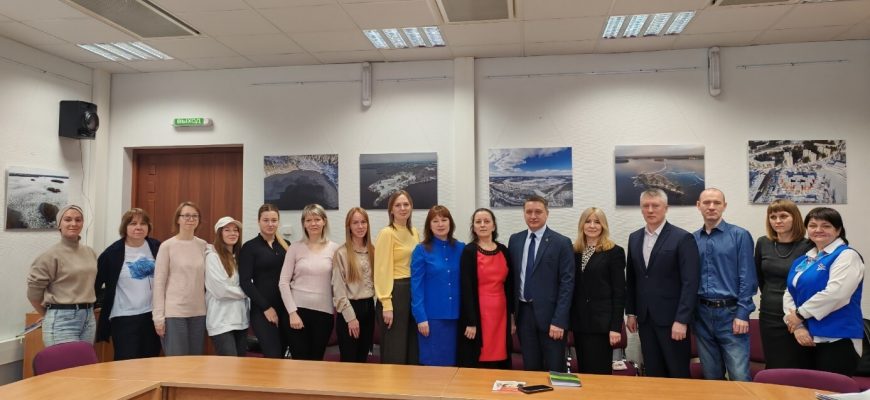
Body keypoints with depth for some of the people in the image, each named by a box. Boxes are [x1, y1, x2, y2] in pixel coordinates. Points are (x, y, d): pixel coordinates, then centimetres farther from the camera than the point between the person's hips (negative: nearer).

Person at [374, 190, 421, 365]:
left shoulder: (414, 233, 12)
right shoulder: (386, 233, -10)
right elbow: (383, 270, -14)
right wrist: (386, 304, -18)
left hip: (414, 291, 7)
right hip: (395, 292, -7)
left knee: (412, 349, 13)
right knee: (394, 352, 0)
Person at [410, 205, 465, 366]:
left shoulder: (461, 248, 5)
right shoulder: (421, 250, -3)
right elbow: (416, 286, -5)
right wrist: (421, 317, -11)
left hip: (456, 315, 3)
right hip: (432, 316, -3)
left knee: (452, 361, 10)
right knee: (433, 362, 4)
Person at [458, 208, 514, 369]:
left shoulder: (504, 251, 8)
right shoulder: (469, 251, -6)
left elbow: (509, 285, 12)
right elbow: (466, 288, -10)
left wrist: (512, 316, 10)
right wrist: (470, 321, -15)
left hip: (500, 312, 5)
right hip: (478, 313, -5)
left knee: (500, 360, 9)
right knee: (476, 362, 0)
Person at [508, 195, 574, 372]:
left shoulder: (562, 243, -6)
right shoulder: (515, 240, 7)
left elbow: (567, 283, -9)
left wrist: (559, 320, -15)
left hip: (549, 314, -3)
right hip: (523, 313, 4)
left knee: (554, 370, 5)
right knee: (530, 368, 12)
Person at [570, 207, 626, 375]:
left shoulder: (615, 252, -5)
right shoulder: (574, 251, 9)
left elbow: (619, 293, -7)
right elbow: (572, 288, 11)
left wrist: (616, 326, -12)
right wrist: (570, 319, 7)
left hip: (601, 322, -5)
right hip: (579, 322, 5)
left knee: (600, 373, 0)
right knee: (583, 372, 11)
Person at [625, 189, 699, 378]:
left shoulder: (683, 238, -8)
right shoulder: (634, 238, 9)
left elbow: (690, 283, -12)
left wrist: (681, 320, -16)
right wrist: (631, 312, 11)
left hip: (672, 319, -5)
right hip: (645, 319, 5)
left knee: (679, 375, 4)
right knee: (653, 375, 11)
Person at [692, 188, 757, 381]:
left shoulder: (740, 235, -4)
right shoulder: (692, 239, 7)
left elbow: (747, 278, -6)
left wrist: (742, 314, -11)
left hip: (730, 313, -3)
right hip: (702, 314, 4)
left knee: (739, 376, -5)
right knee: (711, 375, 13)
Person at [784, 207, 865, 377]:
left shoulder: (846, 256, -6)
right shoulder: (803, 260, 16)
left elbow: (834, 294, -19)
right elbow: (789, 294, 9)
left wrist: (800, 314, -11)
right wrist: (797, 326, -6)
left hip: (837, 340, -7)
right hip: (806, 339, 7)